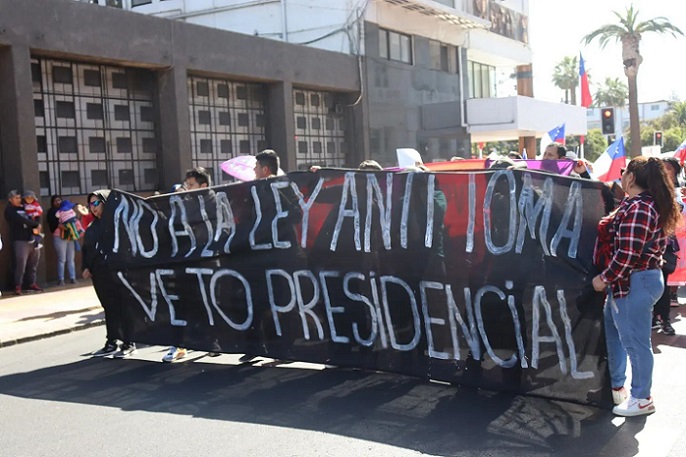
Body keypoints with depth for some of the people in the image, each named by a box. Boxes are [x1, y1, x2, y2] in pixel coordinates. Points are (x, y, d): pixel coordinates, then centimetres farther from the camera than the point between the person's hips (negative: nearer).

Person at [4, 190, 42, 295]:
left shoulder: (24, 208, 21)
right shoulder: (9, 210, 0)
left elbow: (32, 218, 16)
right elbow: (21, 220, -14)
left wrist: (35, 228, -6)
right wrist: (36, 224, -7)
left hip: (32, 239, 7)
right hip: (20, 240, -7)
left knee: (33, 263, 9)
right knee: (21, 263, -12)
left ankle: (31, 283, 20)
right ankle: (18, 286, -3)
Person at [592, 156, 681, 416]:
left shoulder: (637, 209, -21)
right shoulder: (635, 205, 13)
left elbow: (627, 254, -24)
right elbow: (607, 230, 12)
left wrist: (604, 278, -16)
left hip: (634, 283, -11)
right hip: (627, 282, 11)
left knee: (635, 341, 0)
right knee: (613, 333, 21)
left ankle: (641, 399, 13)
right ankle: (616, 387, 34)